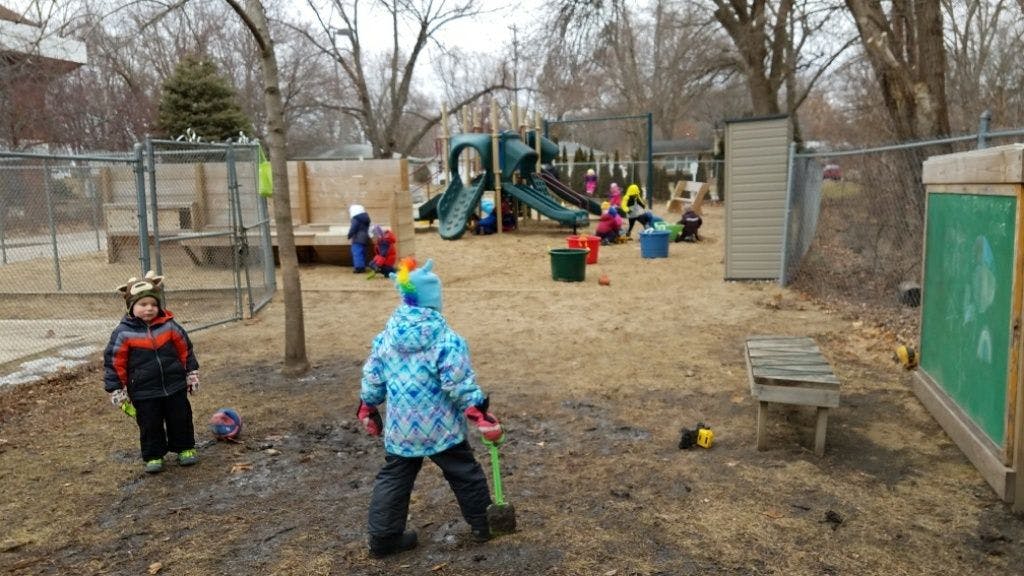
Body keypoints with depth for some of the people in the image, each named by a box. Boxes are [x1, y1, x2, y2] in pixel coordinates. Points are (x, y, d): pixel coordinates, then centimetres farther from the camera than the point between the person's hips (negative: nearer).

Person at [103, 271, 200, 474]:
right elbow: (114, 362, -4)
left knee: (181, 419, 12)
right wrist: (116, 390, -4)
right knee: (150, 425, 8)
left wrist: (192, 374, 9)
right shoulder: (124, 333, -10)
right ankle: (153, 456, 24)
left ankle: (185, 448, 29)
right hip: (144, 393, -2)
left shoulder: (169, 326, -4)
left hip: (175, 387, 2)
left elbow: (185, 350, 6)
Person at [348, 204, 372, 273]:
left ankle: (358, 268, -14)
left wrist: (350, 237, -5)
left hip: (357, 239, -9)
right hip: (364, 238, 9)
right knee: (362, 254, 12)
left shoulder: (356, 219, -13)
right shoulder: (365, 218, 16)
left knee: (357, 254, -10)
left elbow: (352, 229, -15)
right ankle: (363, 267, 15)